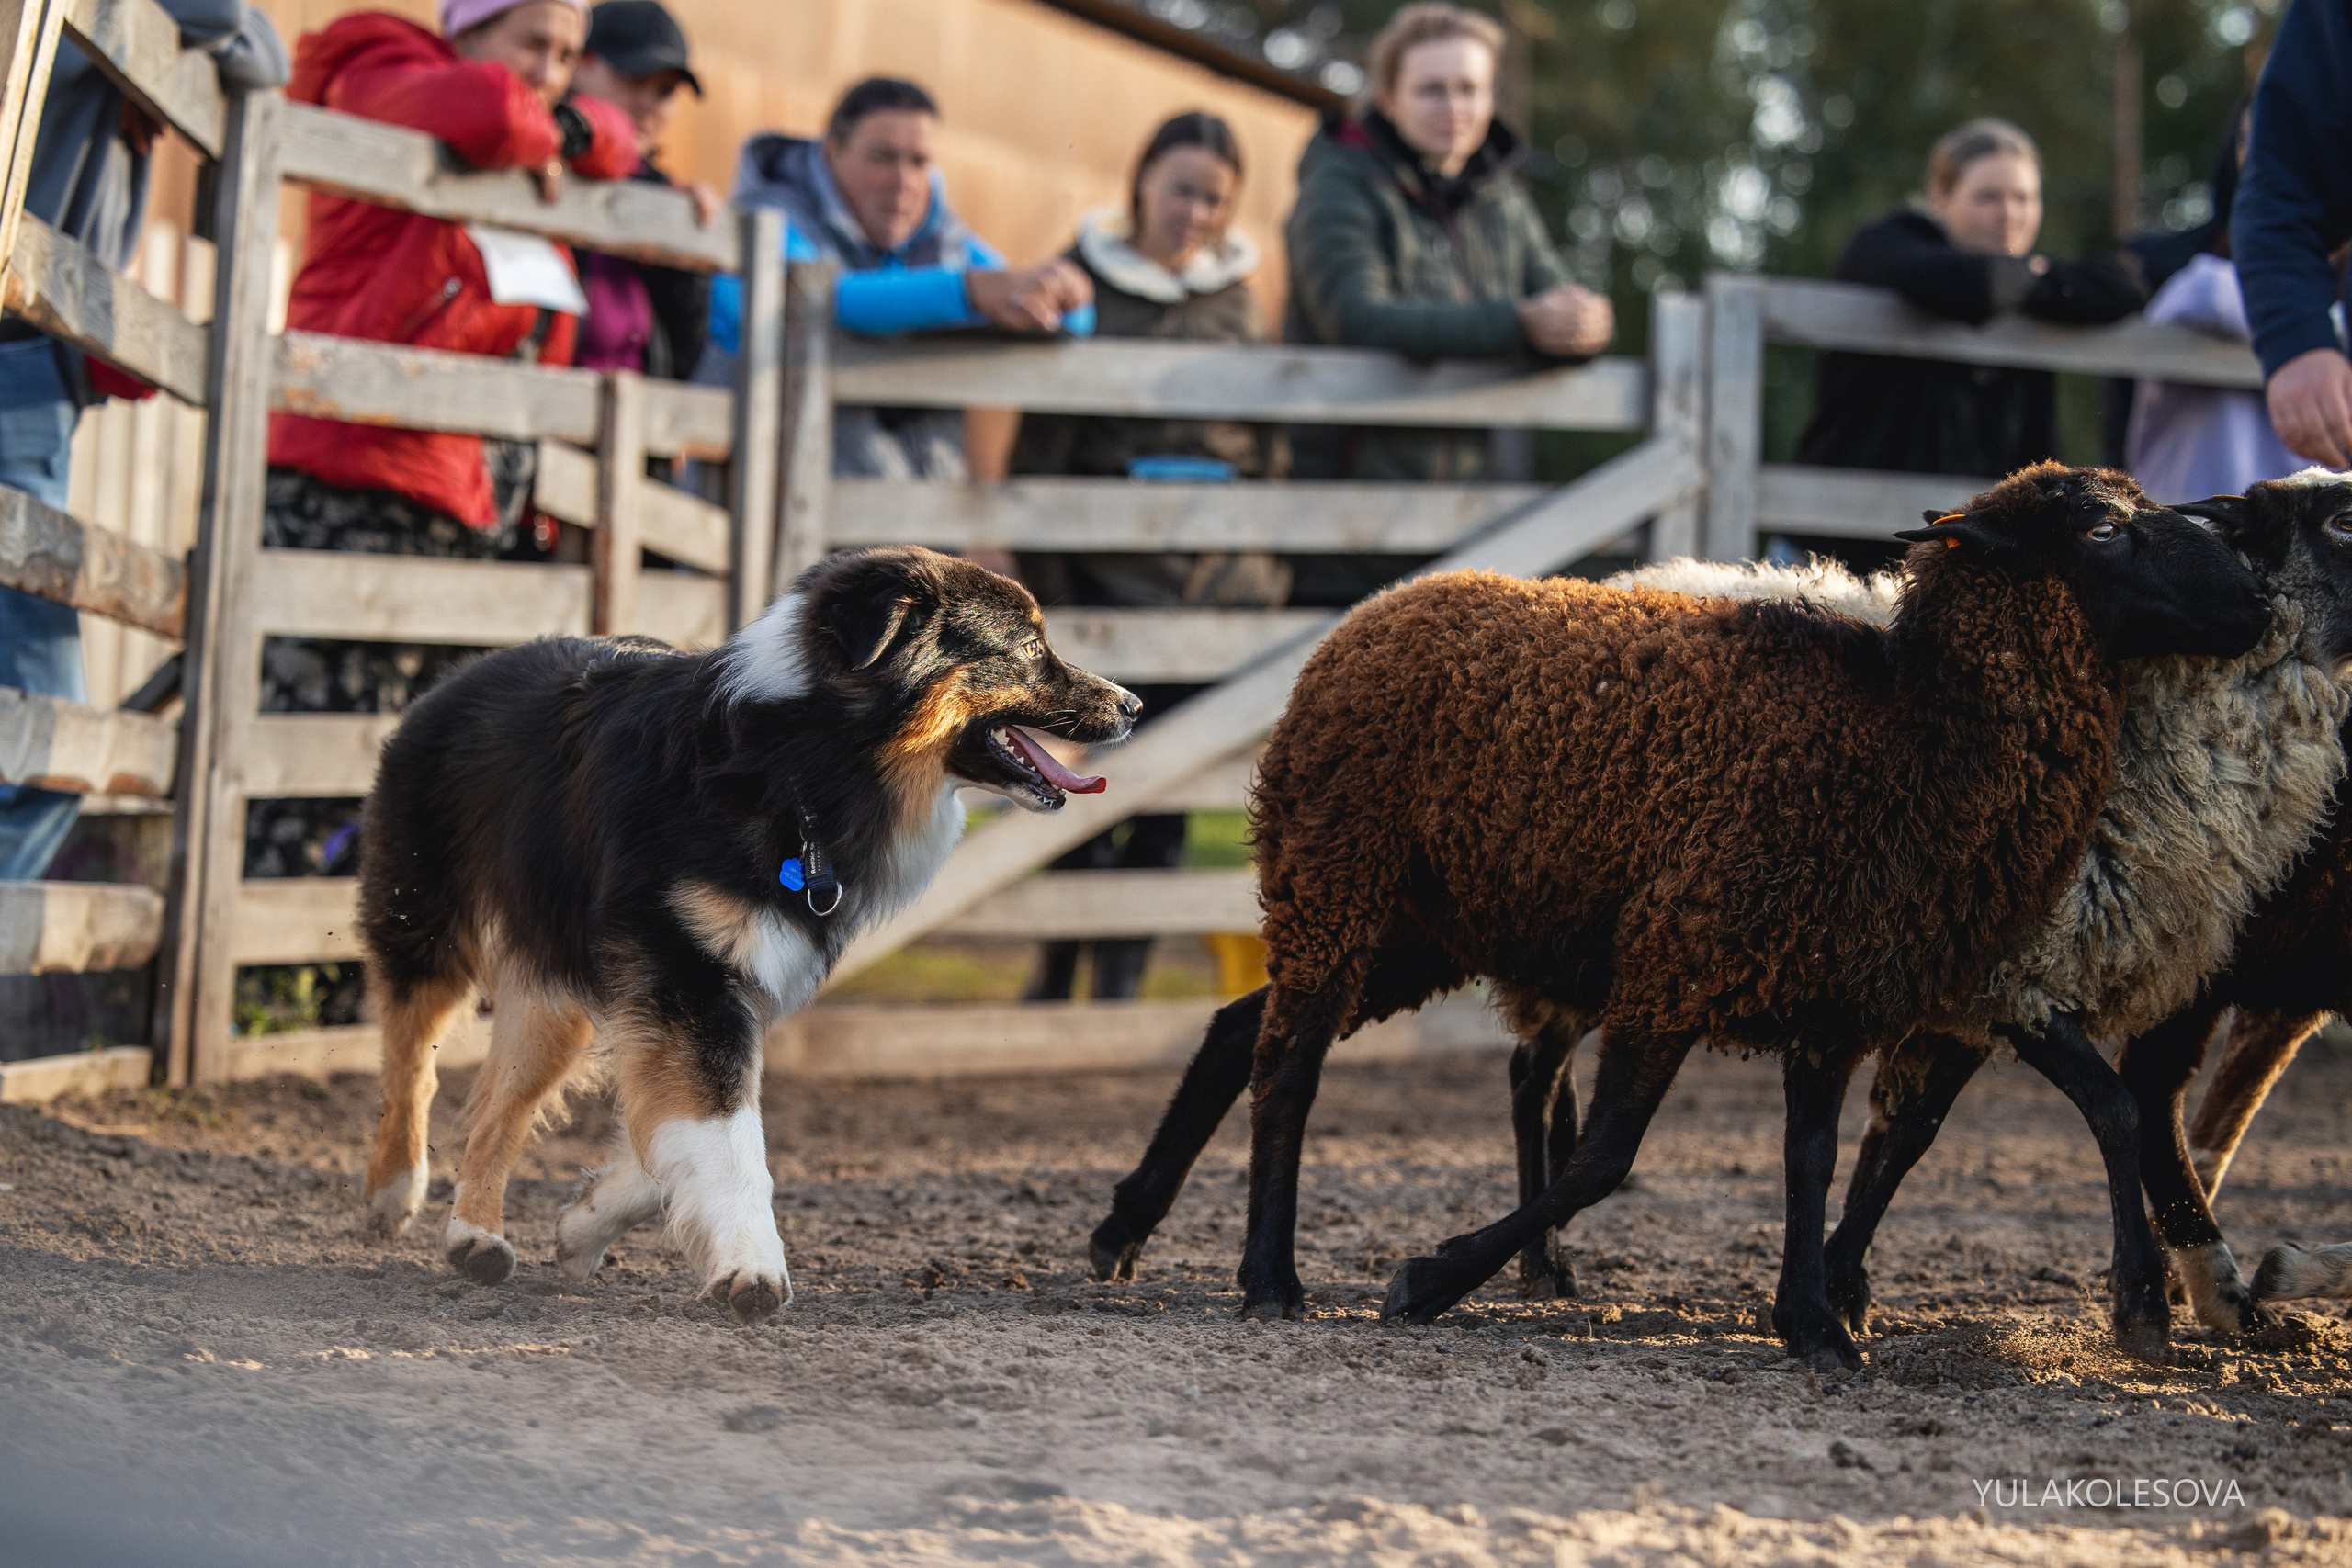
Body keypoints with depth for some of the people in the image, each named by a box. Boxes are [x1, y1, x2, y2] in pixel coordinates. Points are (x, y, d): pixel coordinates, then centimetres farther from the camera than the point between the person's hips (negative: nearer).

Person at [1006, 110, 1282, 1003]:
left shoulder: (1238, 292, 11)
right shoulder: (1089, 278, 1)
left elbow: (1270, 442, 17)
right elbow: (1040, 438, 1)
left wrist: (1271, 572, 11)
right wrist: (1040, 573, -4)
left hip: (1218, 577, 3)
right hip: (1108, 575, -3)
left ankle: (1122, 977, 10)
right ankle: (1057, 966, 15)